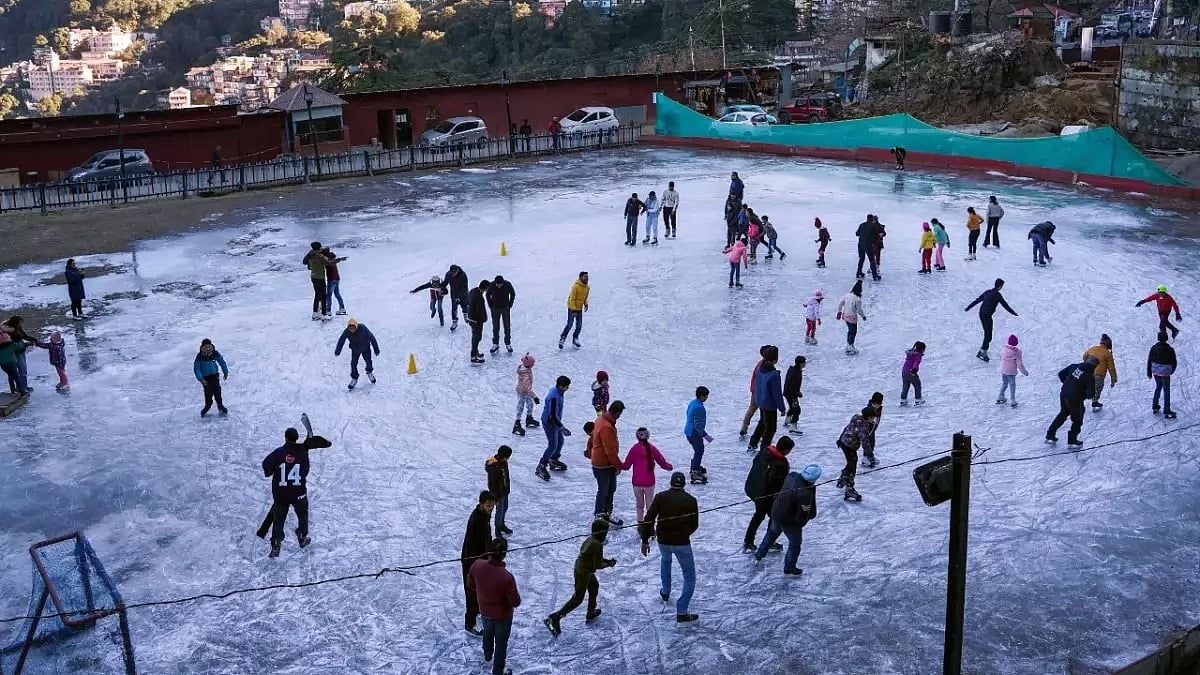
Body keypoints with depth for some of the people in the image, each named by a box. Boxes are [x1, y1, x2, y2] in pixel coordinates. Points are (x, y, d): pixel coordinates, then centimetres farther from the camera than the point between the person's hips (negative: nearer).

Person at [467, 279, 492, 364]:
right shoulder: (479, 297, -31)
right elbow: (480, 311, -26)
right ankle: (473, 357, 13)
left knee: (475, 336, 24)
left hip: (470, 317, 9)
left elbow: (468, 304, 11)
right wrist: (484, 318, -8)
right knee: (477, 337, 4)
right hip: (477, 320, -9)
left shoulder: (472, 291, -1)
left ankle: (475, 352, 40)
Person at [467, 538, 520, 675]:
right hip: (502, 616, -5)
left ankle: (488, 655, 64)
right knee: (501, 644, 21)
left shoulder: (477, 565, -26)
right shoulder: (506, 577, -40)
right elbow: (515, 602, -25)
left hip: (484, 611, 5)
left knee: (488, 633, 35)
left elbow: (470, 586, -6)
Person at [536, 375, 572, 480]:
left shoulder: (556, 390, 0)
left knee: (560, 441, 22)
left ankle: (553, 461, 40)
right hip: (549, 423, -10)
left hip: (554, 421, 10)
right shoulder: (554, 397, -32)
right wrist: (562, 428, -27)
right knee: (553, 446, -6)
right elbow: (553, 416, -31)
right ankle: (541, 467, 1)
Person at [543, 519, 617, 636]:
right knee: (577, 599, 0)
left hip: (579, 568, 10)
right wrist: (608, 564, -4)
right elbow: (597, 565, -22)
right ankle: (555, 618, -2)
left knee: (594, 586, 29)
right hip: (584, 573, -10)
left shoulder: (590, 540, 2)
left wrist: (607, 560, 8)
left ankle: (591, 613, 44)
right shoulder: (598, 545, -26)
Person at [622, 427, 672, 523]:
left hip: (637, 483, 0)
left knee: (640, 505, 13)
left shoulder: (634, 449, -8)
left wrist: (619, 465, 16)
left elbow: (626, 466, -5)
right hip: (649, 483, 0)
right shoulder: (652, 448, -5)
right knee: (650, 504, 11)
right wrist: (669, 466, 24)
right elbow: (663, 462, 3)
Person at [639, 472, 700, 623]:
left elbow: (649, 519, -10)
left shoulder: (660, 497, -5)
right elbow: (694, 525, 1)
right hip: (682, 543, -2)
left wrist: (645, 540, -3)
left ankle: (665, 592, 47)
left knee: (665, 560, 37)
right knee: (689, 577, 9)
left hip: (663, 541, 3)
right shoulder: (691, 500, -5)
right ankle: (682, 612, -1)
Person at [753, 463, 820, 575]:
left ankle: (759, 555, 48)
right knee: (795, 543, 19)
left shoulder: (793, 476, -14)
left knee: (772, 534, 33)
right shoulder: (805, 494, -35)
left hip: (776, 512, 7)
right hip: (790, 522, -7)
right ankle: (789, 568, 34)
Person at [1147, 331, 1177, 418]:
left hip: (1155, 371, 4)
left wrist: (1149, 373, 12)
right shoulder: (1170, 349, -17)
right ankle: (1166, 411, 12)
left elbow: (1149, 361, 0)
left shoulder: (1154, 348, -7)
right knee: (1166, 391, 8)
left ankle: (1155, 407, 30)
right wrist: (1172, 371, 14)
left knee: (1158, 387, 24)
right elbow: (1174, 363, -7)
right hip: (1165, 372, -4)